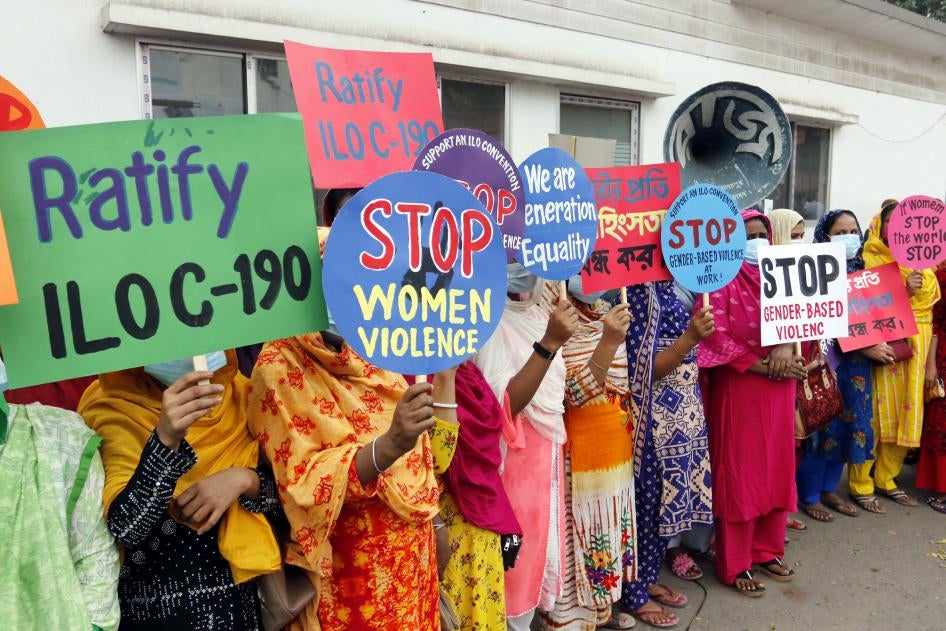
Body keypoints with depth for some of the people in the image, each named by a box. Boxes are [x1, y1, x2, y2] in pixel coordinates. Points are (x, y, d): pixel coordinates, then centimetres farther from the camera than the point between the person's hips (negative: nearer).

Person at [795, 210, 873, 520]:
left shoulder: (860, 271, 11)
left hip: (854, 364, 7)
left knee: (847, 424, 11)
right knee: (822, 425, -2)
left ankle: (829, 490, 27)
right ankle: (809, 496, 13)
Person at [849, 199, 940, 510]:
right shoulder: (870, 259, -3)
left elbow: (930, 310, 12)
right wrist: (904, 290, -23)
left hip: (915, 348, 6)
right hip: (883, 345, -6)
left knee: (908, 416, 8)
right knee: (874, 415, -4)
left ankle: (885, 480, 24)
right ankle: (861, 485, 8)